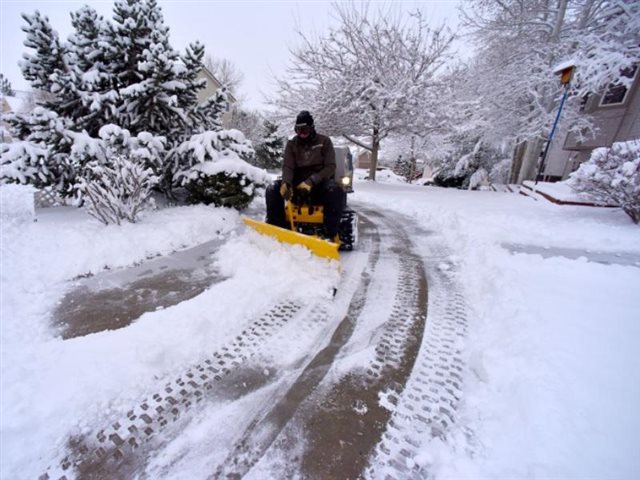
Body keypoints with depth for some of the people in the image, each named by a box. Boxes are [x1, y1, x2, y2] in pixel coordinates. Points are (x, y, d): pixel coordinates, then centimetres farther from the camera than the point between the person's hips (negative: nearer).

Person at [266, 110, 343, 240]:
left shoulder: (324, 141, -1)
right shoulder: (291, 144, 7)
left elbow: (330, 167, -10)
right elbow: (287, 166, -4)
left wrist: (311, 182, -25)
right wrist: (286, 183, -28)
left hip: (320, 183, -2)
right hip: (298, 183, 3)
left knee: (334, 189, -37)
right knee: (272, 189, -22)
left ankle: (330, 234, -36)